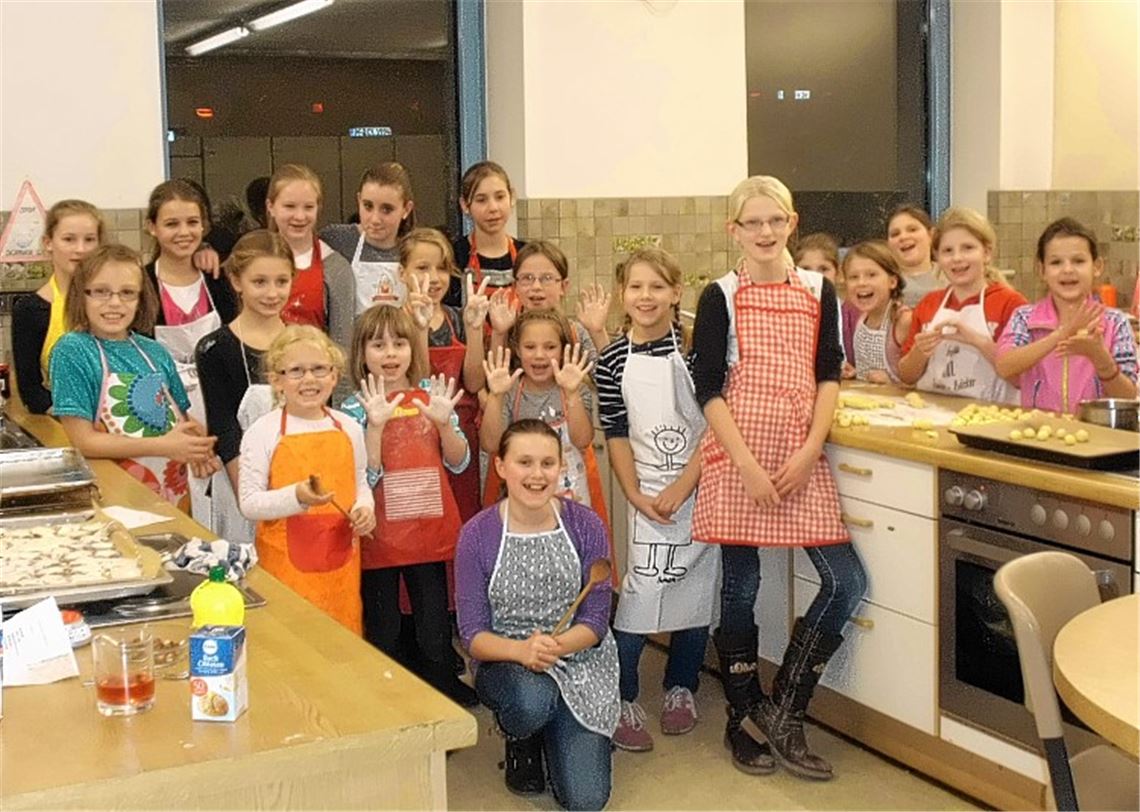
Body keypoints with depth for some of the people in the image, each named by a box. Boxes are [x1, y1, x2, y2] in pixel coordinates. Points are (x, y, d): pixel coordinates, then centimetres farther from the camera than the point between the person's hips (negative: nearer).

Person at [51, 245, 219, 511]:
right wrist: (163, 446, -17)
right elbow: (83, 441, -11)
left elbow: (183, 420, 16)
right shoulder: (71, 351, -6)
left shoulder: (155, 353, 7)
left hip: (174, 492, 4)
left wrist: (199, 448, -7)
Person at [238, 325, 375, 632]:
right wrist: (296, 498, -24)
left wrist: (364, 509, -3)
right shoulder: (262, 433, -8)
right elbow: (249, 503, -9)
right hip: (286, 562, -3)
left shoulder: (349, 428, 5)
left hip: (340, 560, 4)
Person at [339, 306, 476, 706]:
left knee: (435, 628, 10)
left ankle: (443, 689, 27)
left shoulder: (432, 394, 1)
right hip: (379, 536, -2)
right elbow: (361, 477, -13)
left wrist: (444, 423, -15)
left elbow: (458, 463, 2)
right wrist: (375, 425, -24)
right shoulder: (356, 408, -5)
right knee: (382, 632, 9)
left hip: (430, 531, 2)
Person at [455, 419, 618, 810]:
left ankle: (553, 733, 23)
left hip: (578, 662, 1)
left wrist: (554, 646, -28)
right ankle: (520, 741, 2)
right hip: (506, 663, -1)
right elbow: (472, 634, -10)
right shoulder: (477, 535, -11)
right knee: (532, 701, -38)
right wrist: (521, 650, -31)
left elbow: (596, 621, -7)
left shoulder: (586, 526, -8)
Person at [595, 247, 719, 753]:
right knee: (640, 592, -9)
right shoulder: (612, 362, 0)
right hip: (646, 493, 0)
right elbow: (616, 437, 2)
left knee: (696, 590, 8)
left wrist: (680, 489, -11)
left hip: (698, 488, 0)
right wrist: (637, 498, -8)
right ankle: (623, 701, 4)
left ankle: (680, 689, 27)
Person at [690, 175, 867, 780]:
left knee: (845, 581, -3)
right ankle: (743, 719, 22)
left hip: (801, 458, 3)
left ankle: (781, 713, 11)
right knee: (740, 586, 4)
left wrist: (809, 451, -7)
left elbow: (829, 376, 6)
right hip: (736, 456, -3)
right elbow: (708, 390, -5)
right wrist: (749, 465, -13)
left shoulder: (818, 292, 8)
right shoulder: (720, 298, -1)